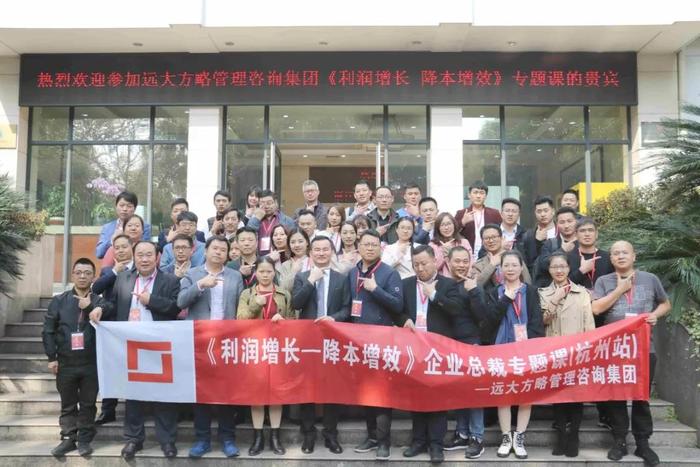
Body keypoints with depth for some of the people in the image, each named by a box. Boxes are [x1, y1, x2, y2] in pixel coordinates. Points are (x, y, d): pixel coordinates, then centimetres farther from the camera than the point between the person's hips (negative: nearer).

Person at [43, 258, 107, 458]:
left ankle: (85, 440, 19)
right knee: (68, 405, 12)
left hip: (91, 364, -1)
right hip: (65, 363, 1)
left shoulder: (99, 302, 3)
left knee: (88, 404, 8)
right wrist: (52, 357, -3)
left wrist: (90, 307, -17)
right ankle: (68, 439, 23)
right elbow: (48, 331, 3)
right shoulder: (59, 301, 4)